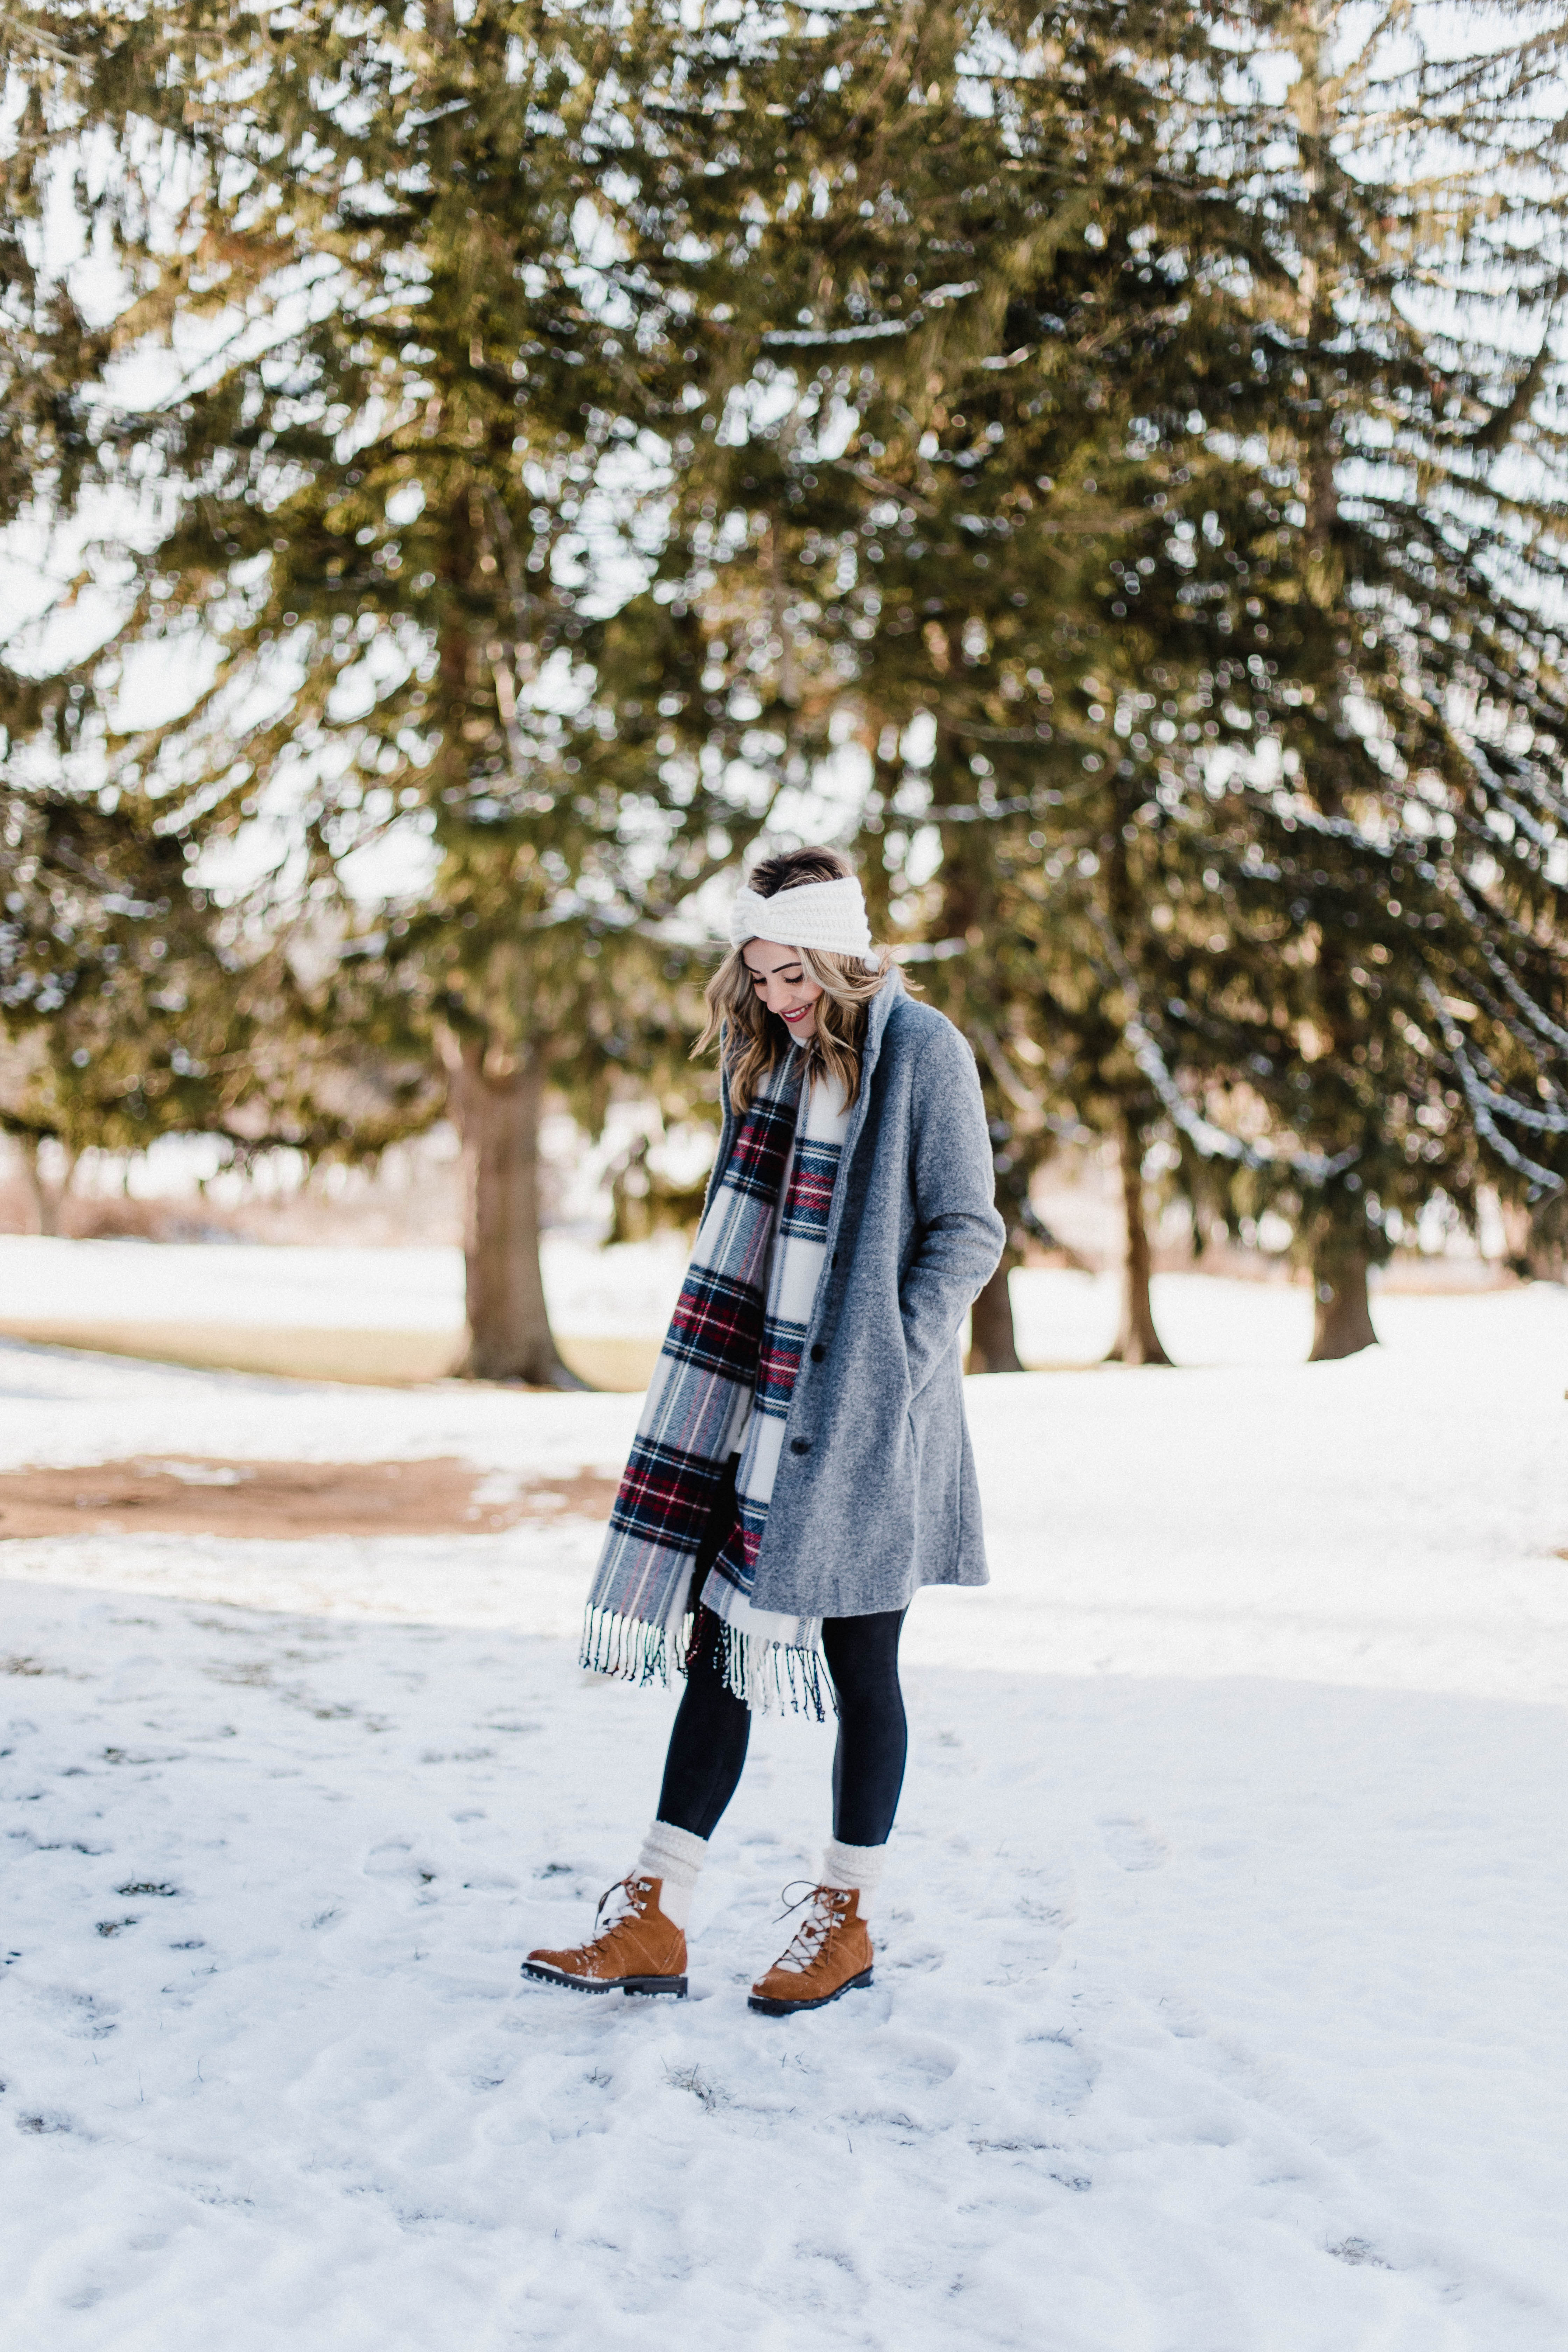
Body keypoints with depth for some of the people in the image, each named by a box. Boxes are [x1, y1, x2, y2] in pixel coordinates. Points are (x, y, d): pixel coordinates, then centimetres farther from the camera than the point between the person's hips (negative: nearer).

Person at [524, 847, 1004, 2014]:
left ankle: (846, 1920, 20)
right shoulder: (766, 1049, 11)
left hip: (860, 1417, -6)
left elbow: (968, 1233, -9)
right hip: (759, 1398, 6)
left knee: (858, 1663, 6)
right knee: (721, 1638, 5)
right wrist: (723, 1355, 11)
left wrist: (888, 1359, -14)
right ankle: (655, 1919, 9)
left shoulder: (921, 1052, -10)